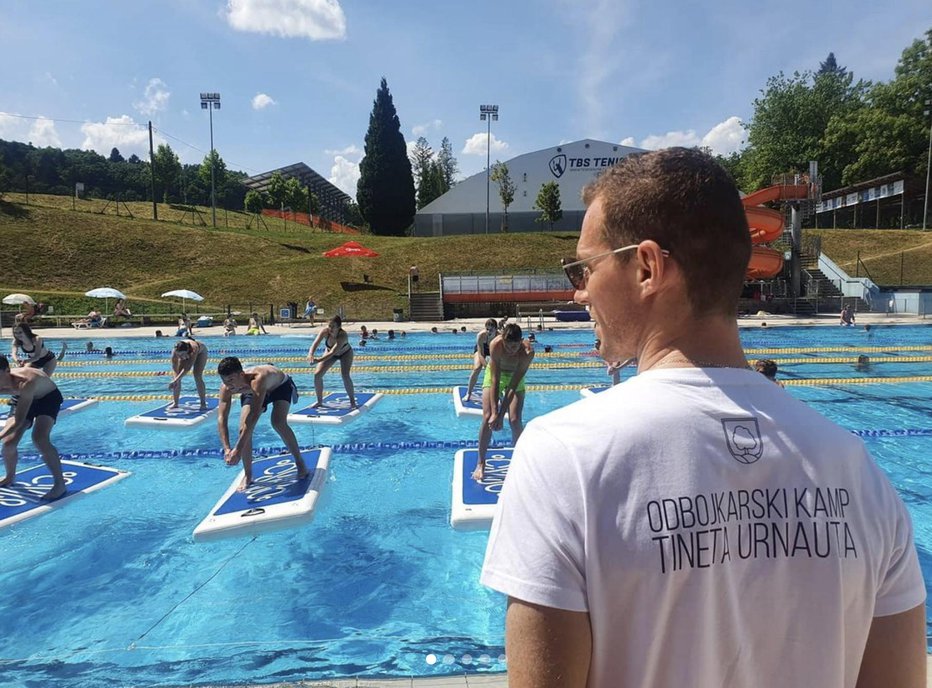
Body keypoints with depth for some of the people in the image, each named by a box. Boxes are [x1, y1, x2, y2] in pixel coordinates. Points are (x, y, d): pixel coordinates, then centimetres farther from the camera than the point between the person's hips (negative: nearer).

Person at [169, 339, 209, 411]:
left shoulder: (193, 349, -47)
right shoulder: (174, 351, -37)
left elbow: (187, 368, -49)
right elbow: (175, 368, -30)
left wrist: (175, 380, -53)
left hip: (200, 352, -4)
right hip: (186, 354, 4)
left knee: (197, 376, -19)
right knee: (177, 375, -7)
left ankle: (203, 403, -12)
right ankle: (175, 403, 5)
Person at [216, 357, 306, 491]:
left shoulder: (257, 379, -47)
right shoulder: (226, 388, -30)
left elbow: (254, 416, -51)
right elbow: (221, 418, -30)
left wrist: (238, 449, -54)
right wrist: (227, 449, -43)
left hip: (281, 386, -5)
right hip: (252, 393, 5)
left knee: (278, 423, -28)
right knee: (243, 429, -13)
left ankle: (300, 463, -7)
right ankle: (247, 476, 4)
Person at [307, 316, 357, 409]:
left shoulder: (343, 335, -41)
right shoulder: (324, 332, -32)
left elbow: (333, 352, -49)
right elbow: (315, 344, -43)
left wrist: (319, 359, -63)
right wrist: (310, 354, -65)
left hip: (345, 353, -4)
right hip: (329, 352, 4)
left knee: (345, 375, -24)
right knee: (317, 374, -7)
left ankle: (352, 401, -7)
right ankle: (319, 400, 11)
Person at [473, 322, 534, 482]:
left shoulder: (528, 352, -33)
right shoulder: (495, 345, -34)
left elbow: (513, 386, -30)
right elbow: (495, 380, -31)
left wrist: (501, 414, -29)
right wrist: (495, 412, -33)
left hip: (515, 377, 0)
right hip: (495, 374, 0)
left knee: (515, 420, -12)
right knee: (487, 418, -11)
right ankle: (480, 463, 3)